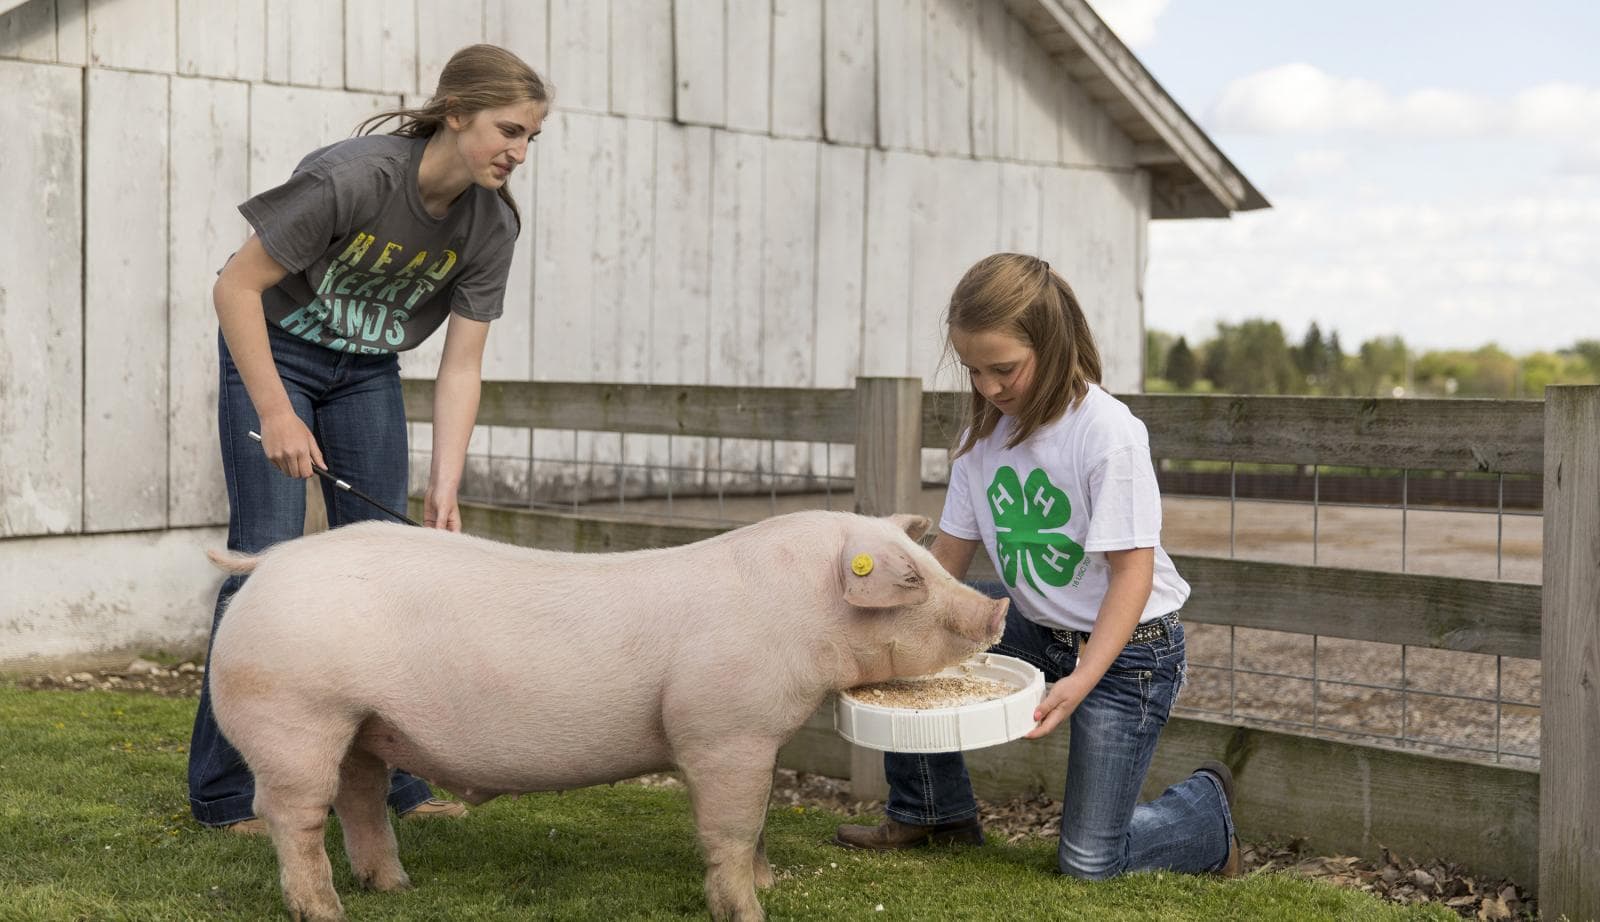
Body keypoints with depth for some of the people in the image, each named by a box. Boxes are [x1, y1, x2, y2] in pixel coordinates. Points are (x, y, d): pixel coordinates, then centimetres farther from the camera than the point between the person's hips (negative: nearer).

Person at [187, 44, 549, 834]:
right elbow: (237, 286, -24)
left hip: (367, 373, 5)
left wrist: (445, 492, -21)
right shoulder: (354, 178, -30)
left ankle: (387, 777, 9)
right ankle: (224, 790, -2)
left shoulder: (491, 225, -14)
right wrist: (276, 415, -26)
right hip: (273, 352, -5)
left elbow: (461, 368, -13)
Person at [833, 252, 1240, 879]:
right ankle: (934, 814, 13)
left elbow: (1132, 572, -23)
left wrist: (1081, 679, -34)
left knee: (1087, 861, -7)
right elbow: (948, 556, 1)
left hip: (1127, 646, -7)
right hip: (1036, 626, 7)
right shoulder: (984, 434, -3)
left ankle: (1206, 805, 25)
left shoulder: (1107, 432, -23)